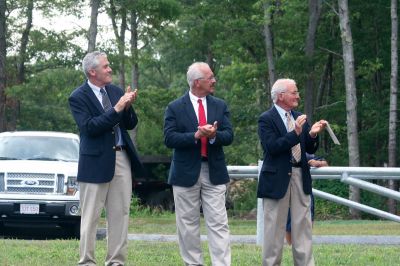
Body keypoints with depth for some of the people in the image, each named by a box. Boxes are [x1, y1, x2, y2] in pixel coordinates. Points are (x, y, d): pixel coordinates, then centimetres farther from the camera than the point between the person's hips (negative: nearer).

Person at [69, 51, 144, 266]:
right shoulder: (78, 97, -7)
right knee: (90, 216, 1)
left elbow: (131, 124, 11)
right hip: (96, 161, -5)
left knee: (120, 214, 6)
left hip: (121, 158, 6)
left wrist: (128, 107, -9)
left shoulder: (116, 91, 10)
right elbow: (89, 127, -19)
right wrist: (117, 109, -22)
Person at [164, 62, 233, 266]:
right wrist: (195, 135, -21)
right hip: (186, 173, -2)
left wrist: (214, 135, -20)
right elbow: (169, 139, -9)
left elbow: (229, 136, 1)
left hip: (214, 172, 2)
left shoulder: (220, 106, 9)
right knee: (188, 225, 4)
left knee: (218, 224, -5)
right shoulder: (175, 108, 0)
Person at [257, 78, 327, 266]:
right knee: (275, 228, 1)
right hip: (277, 179, -6)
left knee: (302, 226, 5)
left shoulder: (299, 117, 12)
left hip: (300, 177, 6)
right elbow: (272, 147, -18)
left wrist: (312, 134, -8)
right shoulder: (266, 119, -6)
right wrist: (295, 133, -24)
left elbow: (310, 149, 13)